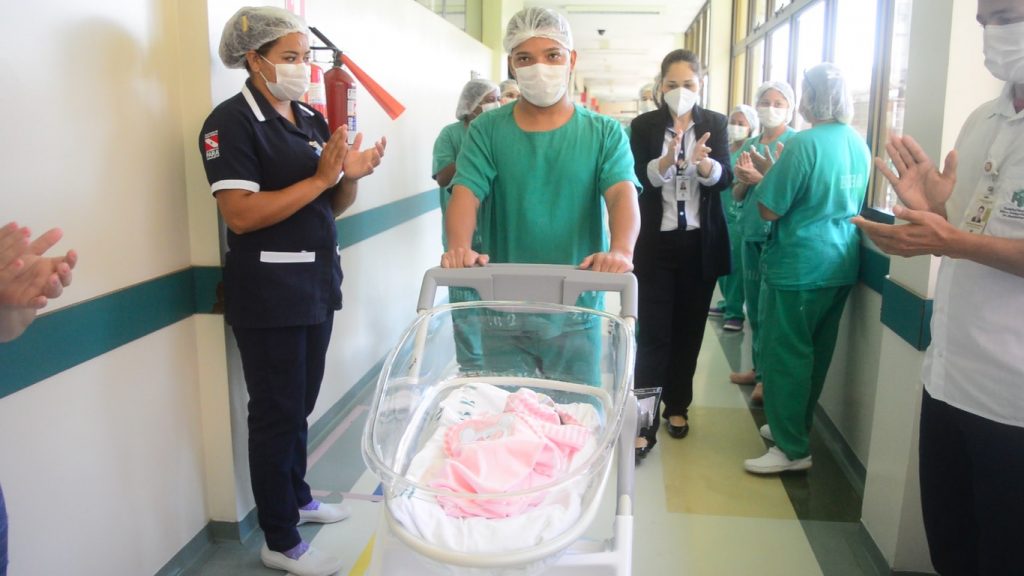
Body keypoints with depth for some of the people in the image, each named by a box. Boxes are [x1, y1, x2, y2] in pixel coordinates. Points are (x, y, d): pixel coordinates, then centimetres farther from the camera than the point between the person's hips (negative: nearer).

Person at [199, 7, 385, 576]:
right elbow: (241, 215, -22)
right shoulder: (232, 122, -12)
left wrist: (352, 174, -7)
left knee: (302, 402, 17)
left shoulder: (312, 120, 10)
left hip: (317, 282, 7)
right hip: (269, 292, -7)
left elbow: (334, 205, 14)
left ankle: (297, 497, 37)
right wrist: (321, 177, -23)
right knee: (276, 412, 3)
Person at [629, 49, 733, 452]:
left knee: (689, 329, 11)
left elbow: (725, 179, -8)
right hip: (656, 242, -2)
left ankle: (677, 405, 26)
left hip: (701, 243, 2)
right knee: (652, 332, -5)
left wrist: (703, 162, -30)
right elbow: (639, 179, -10)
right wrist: (667, 158, -29)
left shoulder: (715, 124, 4)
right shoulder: (644, 125, 0)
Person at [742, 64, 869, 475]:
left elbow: (769, 210, -17)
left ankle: (792, 449, 7)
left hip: (799, 266, -8)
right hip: (841, 265, 8)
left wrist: (768, 175, 2)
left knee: (785, 355, 1)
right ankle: (793, 425, 32)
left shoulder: (805, 143, -17)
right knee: (816, 353, 17)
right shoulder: (859, 145, 7)